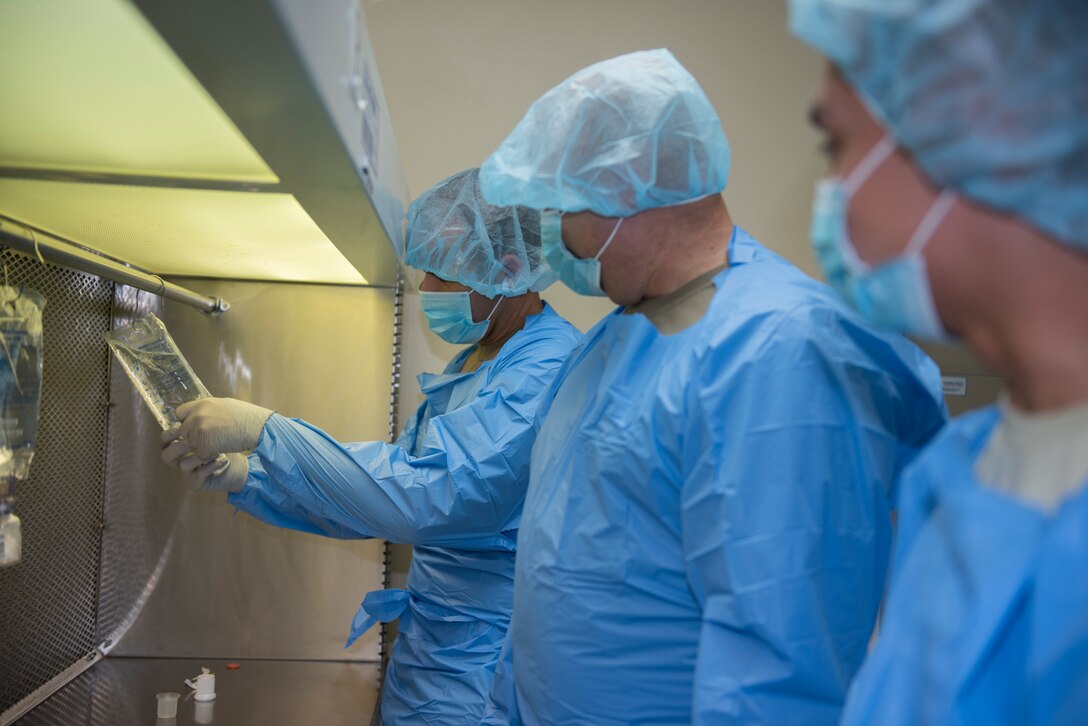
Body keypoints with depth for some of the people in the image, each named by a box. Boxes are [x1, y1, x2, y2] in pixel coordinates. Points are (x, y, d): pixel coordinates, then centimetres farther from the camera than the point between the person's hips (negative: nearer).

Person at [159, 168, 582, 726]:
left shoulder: (546, 371, -22)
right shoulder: (469, 368, 11)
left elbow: (424, 497, -31)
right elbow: (391, 489, 11)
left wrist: (263, 429, -25)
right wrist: (243, 476, 0)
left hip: (479, 680, -8)